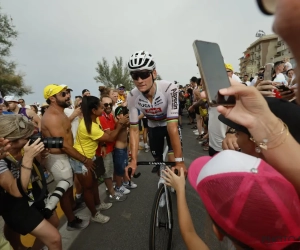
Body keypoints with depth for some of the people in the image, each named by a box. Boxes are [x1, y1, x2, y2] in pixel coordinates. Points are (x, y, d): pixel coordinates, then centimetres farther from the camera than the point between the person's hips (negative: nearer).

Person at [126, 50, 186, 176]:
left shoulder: (169, 88, -36)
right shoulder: (132, 97, -26)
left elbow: (172, 126, -37)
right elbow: (134, 129, -21)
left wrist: (179, 161, -37)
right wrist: (133, 160, -28)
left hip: (171, 125, -2)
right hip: (153, 127, 3)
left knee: (173, 160, -17)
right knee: (158, 159, 11)